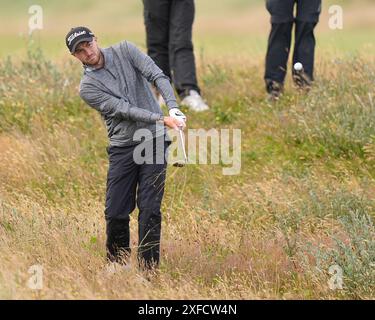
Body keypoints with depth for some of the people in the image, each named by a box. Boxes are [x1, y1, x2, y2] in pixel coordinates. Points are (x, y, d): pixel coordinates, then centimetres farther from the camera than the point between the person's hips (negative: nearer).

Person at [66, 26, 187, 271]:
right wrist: (161, 119, -26)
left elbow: (158, 76, -8)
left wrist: (173, 107, -24)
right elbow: (124, 110, -14)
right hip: (122, 148, 0)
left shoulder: (125, 51, 3)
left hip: (154, 141, 0)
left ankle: (148, 270, -3)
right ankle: (118, 266, 16)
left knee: (150, 209, -7)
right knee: (116, 212, -3)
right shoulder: (88, 87, -3)